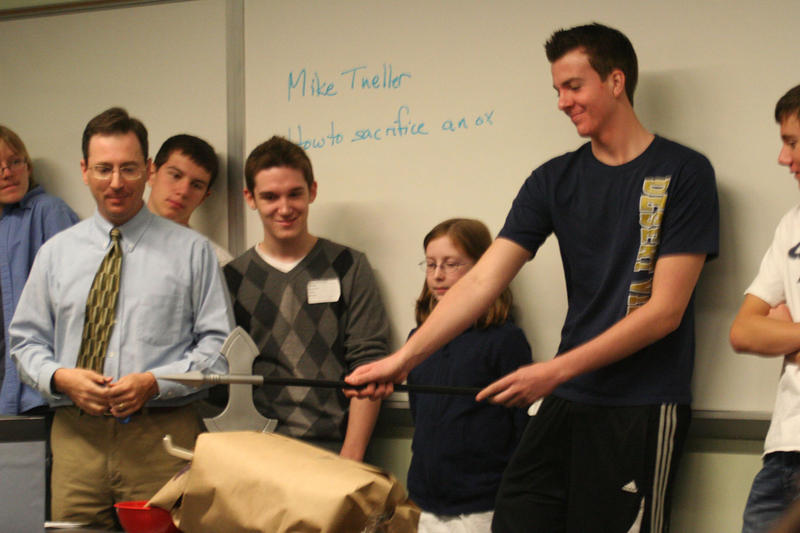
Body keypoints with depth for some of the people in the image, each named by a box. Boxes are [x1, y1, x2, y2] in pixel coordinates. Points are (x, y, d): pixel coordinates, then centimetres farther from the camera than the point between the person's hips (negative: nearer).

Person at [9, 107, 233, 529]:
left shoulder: (191, 250, 6)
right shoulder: (56, 253, 14)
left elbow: (218, 344, 2)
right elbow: (26, 340, 15)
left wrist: (154, 382, -12)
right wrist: (60, 377, -6)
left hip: (162, 438, -2)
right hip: (76, 435, 2)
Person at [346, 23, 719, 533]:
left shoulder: (683, 174, -4)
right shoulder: (555, 180, 10)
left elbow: (665, 309, -10)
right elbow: (482, 281, 4)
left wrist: (556, 370, -15)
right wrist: (403, 358, -8)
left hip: (643, 412, -4)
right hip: (568, 403, 5)